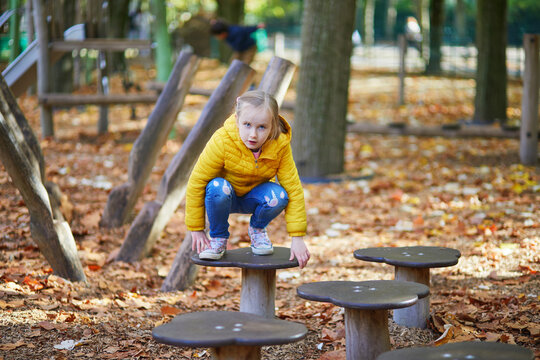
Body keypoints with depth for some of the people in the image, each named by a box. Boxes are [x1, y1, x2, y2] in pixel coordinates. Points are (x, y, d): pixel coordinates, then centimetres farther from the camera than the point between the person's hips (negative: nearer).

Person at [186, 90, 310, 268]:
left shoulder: (280, 145, -24)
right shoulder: (221, 142, -30)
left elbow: (294, 189, -20)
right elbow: (196, 183, -22)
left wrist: (297, 238, -23)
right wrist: (196, 230, -16)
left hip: (253, 197, 2)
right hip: (224, 199, -2)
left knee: (278, 196, -31)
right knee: (218, 187, -37)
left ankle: (257, 229, 4)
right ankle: (218, 238, -7)